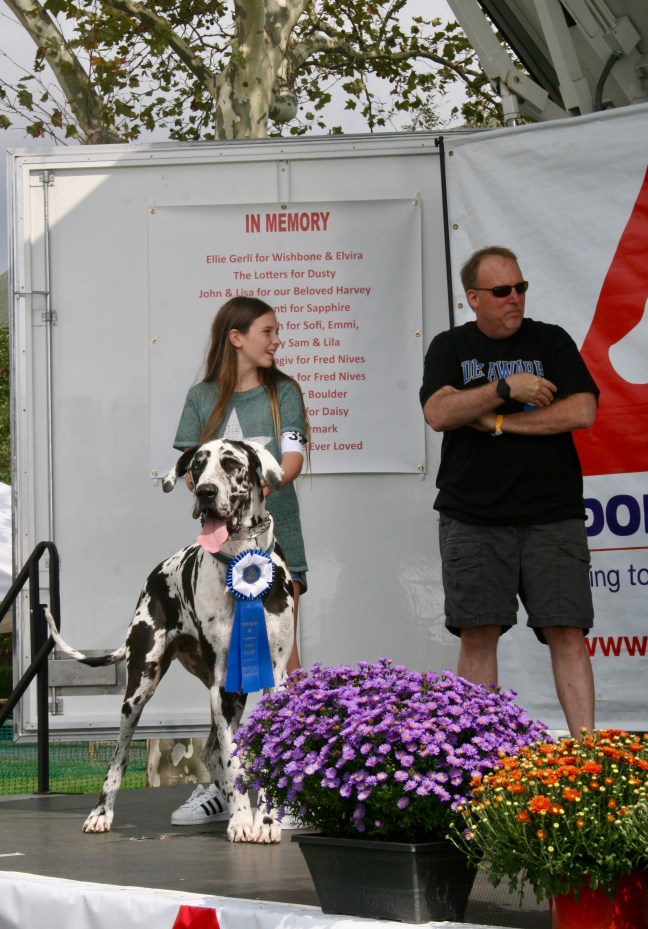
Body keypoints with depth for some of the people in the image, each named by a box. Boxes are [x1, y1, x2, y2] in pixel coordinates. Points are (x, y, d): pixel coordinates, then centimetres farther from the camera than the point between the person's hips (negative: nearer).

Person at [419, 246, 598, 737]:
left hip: (552, 514, 0)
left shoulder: (552, 342, 10)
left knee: (567, 632, -7)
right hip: (473, 517, 0)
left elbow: (582, 411, -4)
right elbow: (439, 413, -6)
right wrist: (506, 389, -13)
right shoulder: (450, 348, 11)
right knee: (478, 635, -3)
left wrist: (498, 422, -7)